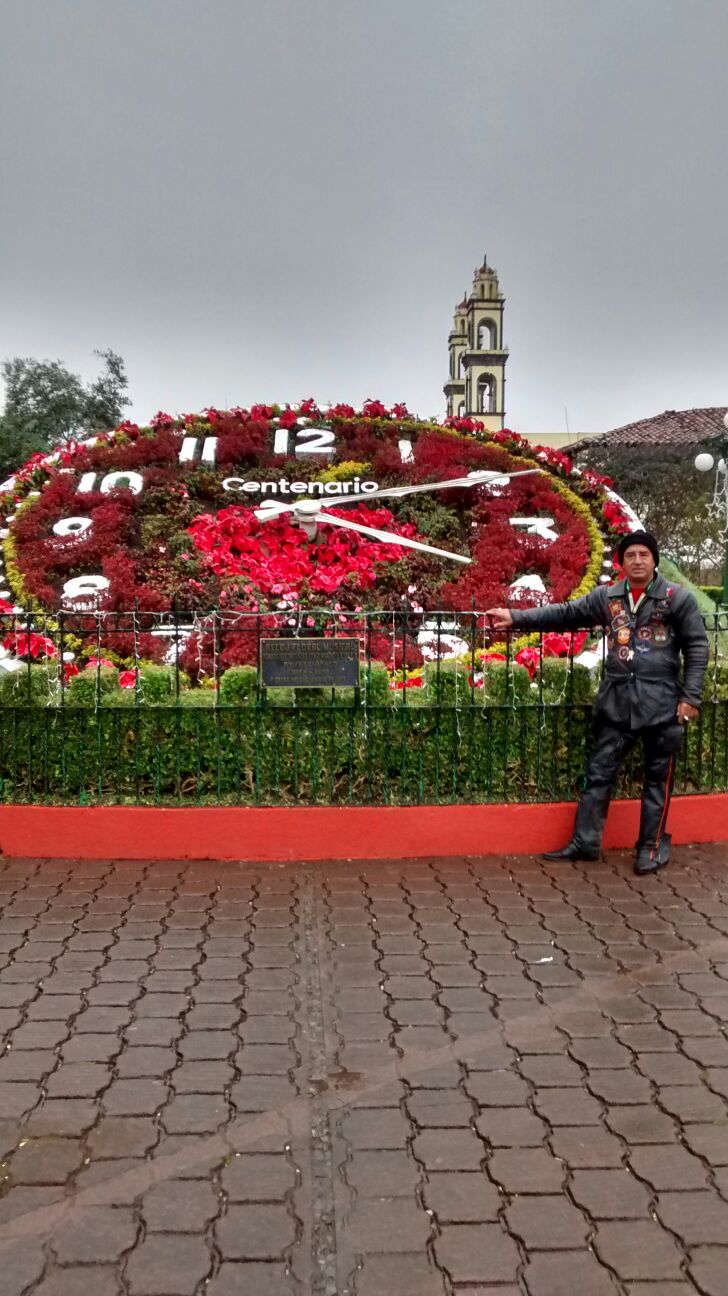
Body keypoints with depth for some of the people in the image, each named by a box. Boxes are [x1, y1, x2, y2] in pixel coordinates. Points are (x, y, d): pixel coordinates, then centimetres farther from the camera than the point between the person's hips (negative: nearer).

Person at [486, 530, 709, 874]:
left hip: (662, 703, -3)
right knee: (599, 772, 7)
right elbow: (564, 614, 6)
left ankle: (653, 845, 21)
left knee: (658, 778, 7)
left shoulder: (678, 597, -3)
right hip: (617, 701, 3)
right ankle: (585, 841, 16)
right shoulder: (606, 597, 6)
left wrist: (690, 696, -8)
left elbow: (697, 647, -2)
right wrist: (516, 617, -1)